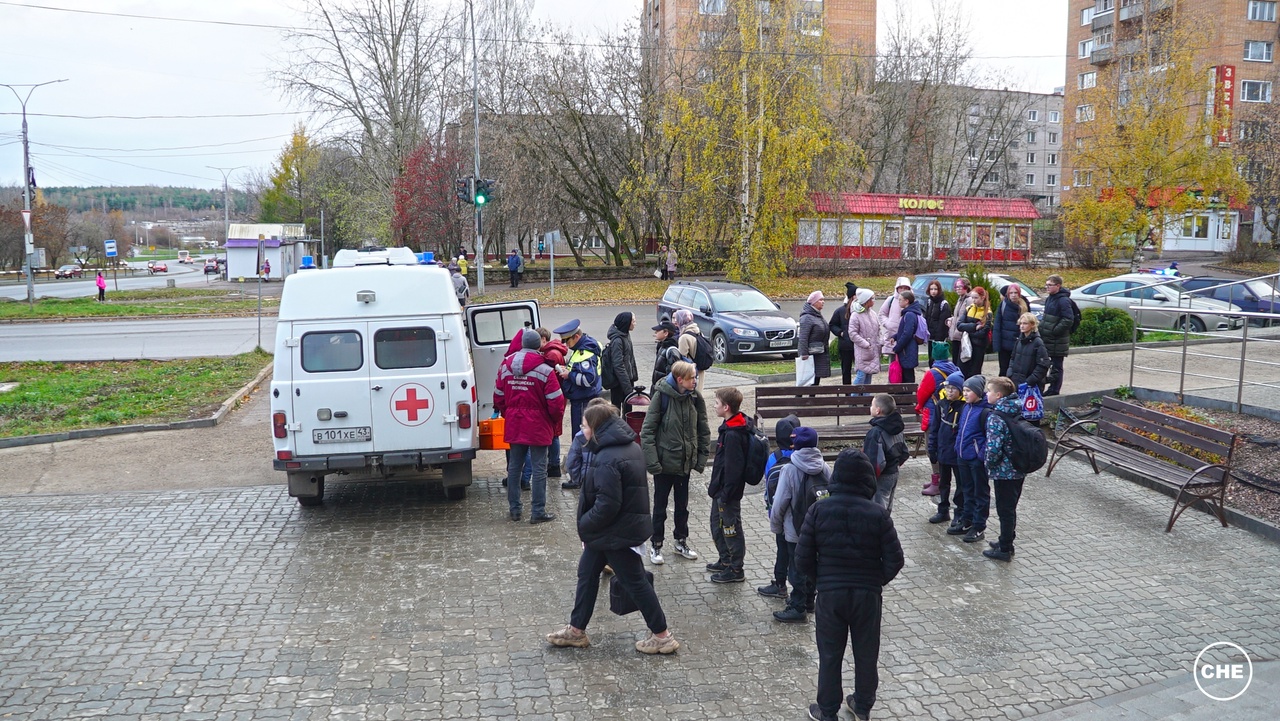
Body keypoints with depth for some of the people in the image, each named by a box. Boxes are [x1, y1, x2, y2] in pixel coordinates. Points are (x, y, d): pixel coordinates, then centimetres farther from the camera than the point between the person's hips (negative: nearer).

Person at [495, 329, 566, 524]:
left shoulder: (505, 367, 2)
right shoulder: (544, 371, -14)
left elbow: (498, 399, 8)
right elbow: (556, 402, -14)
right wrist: (556, 423, 4)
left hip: (513, 427, 5)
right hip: (538, 427, -5)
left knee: (514, 466, 14)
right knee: (539, 468, 2)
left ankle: (514, 509, 21)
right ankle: (538, 512, 4)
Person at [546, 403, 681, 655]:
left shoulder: (607, 460, -26)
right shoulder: (630, 447, 5)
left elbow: (607, 505, -27)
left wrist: (585, 526, -11)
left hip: (616, 532, -10)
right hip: (628, 524, 10)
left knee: (635, 582, 3)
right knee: (586, 574, 18)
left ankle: (662, 636, 16)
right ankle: (576, 631, 30)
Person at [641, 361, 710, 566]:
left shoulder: (695, 397, -4)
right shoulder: (662, 396, -17)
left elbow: (703, 429, 5)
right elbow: (647, 430, -16)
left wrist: (702, 456, 1)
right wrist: (652, 460, -19)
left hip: (685, 462, 4)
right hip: (665, 462, -4)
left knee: (682, 503, 18)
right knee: (660, 504, 10)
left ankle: (681, 541, 35)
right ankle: (656, 545, 25)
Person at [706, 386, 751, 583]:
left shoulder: (733, 435, -26)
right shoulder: (730, 428, 6)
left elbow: (733, 467, -26)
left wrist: (726, 494, -21)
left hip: (728, 493, -10)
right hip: (721, 490, 10)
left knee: (731, 529, 3)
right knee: (717, 525, 22)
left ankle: (735, 570, 16)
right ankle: (726, 561, 38)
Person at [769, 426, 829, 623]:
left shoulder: (790, 469, -19)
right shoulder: (825, 468, -5)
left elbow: (780, 502, -16)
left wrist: (776, 525, -1)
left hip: (795, 530, -5)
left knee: (797, 568, 4)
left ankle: (798, 608, 9)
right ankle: (808, 599, 34)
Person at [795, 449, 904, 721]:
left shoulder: (819, 510, -10)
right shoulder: (878, 514, -11)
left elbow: (803, 558, -9)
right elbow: (894, 560, -8)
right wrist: (877, 581, 10)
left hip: (830, 594, 0)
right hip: (868, 594, 1)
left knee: (830, 655, 13)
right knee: (866, 653, 18)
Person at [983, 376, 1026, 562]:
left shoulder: (995, 417, -21)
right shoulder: (1018, 411, 4)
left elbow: (994, 448, -26)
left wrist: (989, 463, -8)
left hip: (1004, 472, -8)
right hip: (1019, 470, 8)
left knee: (1005, 510, 3)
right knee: (1010, 508, 21)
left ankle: (1004, 550, 12)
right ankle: (1007, 541, 35)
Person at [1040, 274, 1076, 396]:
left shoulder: (1063, 300, -16)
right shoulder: (1049, 299, 12)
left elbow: (1068, 320, -21)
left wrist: (1054, 331, -19)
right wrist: (1042, 328, 10)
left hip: (1058, 341, -9)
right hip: (1047, 339, 9)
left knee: (1056, 366, -1)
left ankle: (1054, 390, 6)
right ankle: (1052, 389, 23)